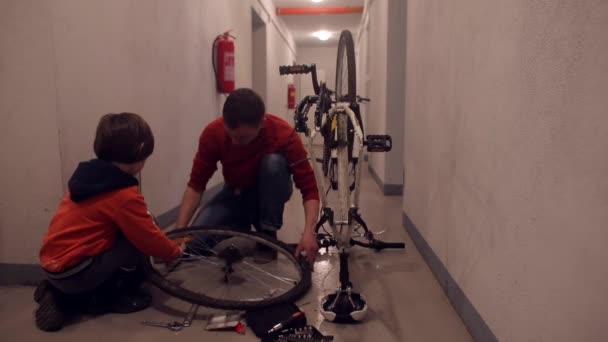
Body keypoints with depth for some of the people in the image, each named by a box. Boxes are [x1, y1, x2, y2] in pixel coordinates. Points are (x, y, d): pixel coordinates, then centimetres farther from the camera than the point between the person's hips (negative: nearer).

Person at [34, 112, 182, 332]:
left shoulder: (90, 175, 6)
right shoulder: (124, 194, -21)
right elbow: (148, 238, -13)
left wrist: (160, 239, 17)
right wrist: (175, 251, 6)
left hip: (54, 263, 9)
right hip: (73, 271, -9)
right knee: (138, 242, -11)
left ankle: (61, 295, 16)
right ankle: (102, 298, 4)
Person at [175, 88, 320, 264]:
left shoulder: (284, 135, -30)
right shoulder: (213, 133, -25)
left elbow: (309, 189, -28)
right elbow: (196, 184, -18)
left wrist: (308, 233, -43)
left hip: (270, 192, -1)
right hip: (235, 193, 2)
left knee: (274, 162, -36)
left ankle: (268, 234, -17)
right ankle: (242, 227, 9)